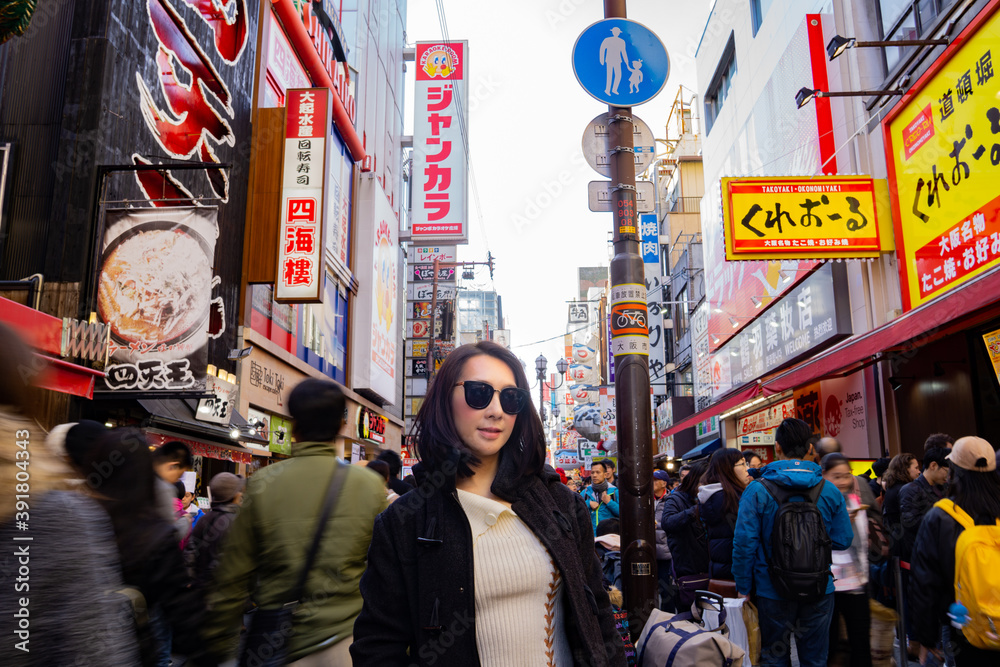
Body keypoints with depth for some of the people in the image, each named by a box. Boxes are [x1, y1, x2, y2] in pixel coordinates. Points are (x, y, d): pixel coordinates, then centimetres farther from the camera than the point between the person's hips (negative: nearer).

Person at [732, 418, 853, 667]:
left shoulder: (757, 491, -13)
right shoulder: (829, 490, -5)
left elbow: (745, 543, -14)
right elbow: (843, 541, -1)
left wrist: (744, 588, -4)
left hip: (773, 592, -2)